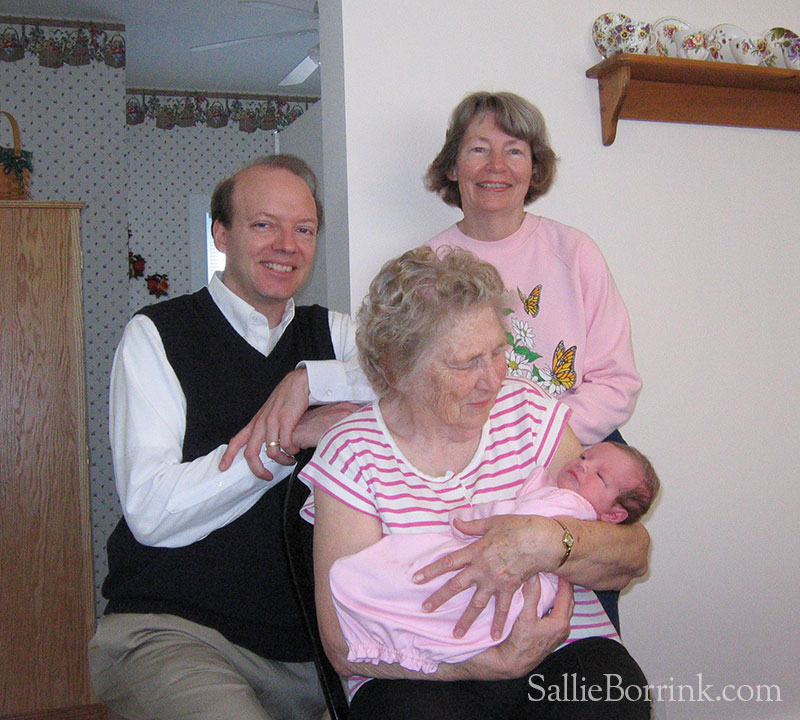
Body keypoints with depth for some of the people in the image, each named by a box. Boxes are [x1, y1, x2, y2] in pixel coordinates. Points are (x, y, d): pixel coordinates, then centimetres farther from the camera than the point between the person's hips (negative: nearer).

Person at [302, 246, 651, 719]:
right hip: (421, 677, -2)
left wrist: (549, 542, -26)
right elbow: (346, 646, -11)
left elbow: (634, 555, -3)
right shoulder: (353, 454, -5)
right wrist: (500, 662, -23)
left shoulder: (528, 410, 3)